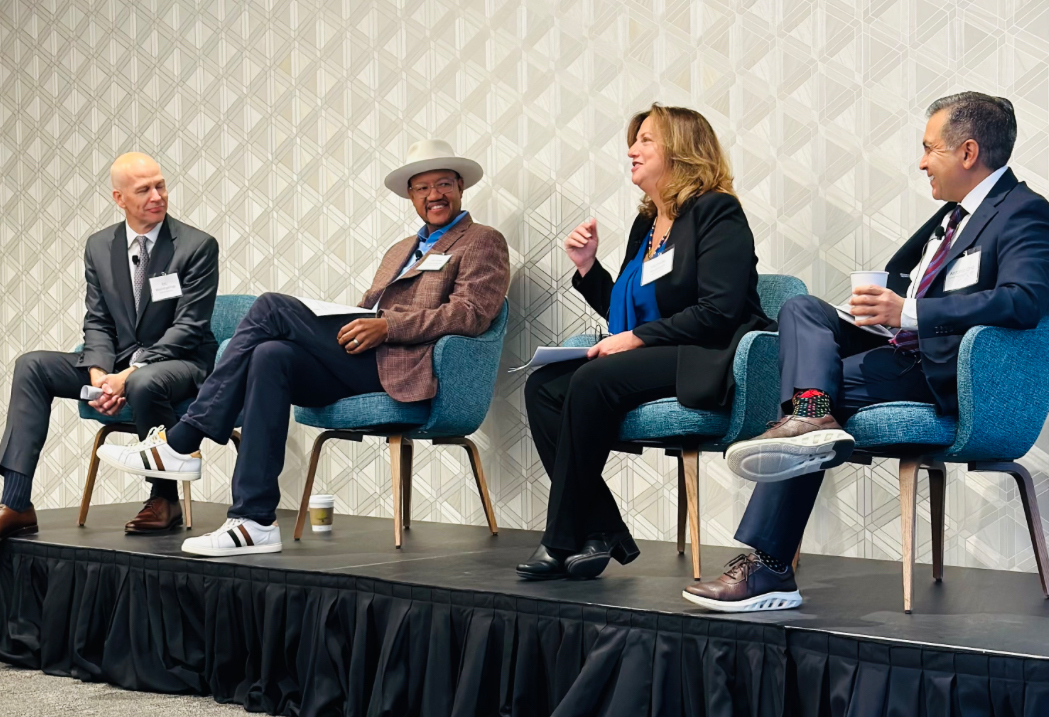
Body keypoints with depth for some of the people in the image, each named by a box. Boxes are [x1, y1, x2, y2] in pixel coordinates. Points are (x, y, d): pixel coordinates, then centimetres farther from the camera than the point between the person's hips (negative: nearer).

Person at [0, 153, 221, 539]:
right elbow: (97, 322, 8)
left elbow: (188, 328, -13)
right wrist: (99, 373, -13)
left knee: (144, 383, -39)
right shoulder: (99, 246, 8)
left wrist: (130, 374, -23)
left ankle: (165, 498, -15)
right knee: (31, 366, -11)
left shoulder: (197, 246, -8)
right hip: (117, 363, 6)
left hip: (178, 362, -5)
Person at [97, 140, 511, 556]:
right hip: (361, 359, 7)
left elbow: (472, 313, -9)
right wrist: (342, 325, 2)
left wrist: (387, 327, -17)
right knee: (271, 357, -23)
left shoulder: (483, 242, 8)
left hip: (400, 366, -7)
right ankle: (254, 521, -24)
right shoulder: (400, 250, 33)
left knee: (272, 307, -16)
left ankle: (180, 444, -14)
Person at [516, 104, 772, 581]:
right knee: (543, 386, -11)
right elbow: (624, 313, 24)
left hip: (703, 363, -9)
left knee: (593, 380, -30)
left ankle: (563, 539, -19)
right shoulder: (645, 224, 20)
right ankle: (602, 533, -14)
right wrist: (588, 267, 11)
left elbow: (718, 310, -17)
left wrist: (637, 338, -17)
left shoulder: (717, 213, -5)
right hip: (651, 362, 9)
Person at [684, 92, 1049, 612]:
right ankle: (811, 413, -36)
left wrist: (908, 312, -30)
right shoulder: (953, 213, 22)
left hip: (945, 374, -9)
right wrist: (885, 300, 3)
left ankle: (766, 569, -17)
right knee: (802, 309, -5)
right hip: (907, 354, 9)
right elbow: (901, 279, 29)